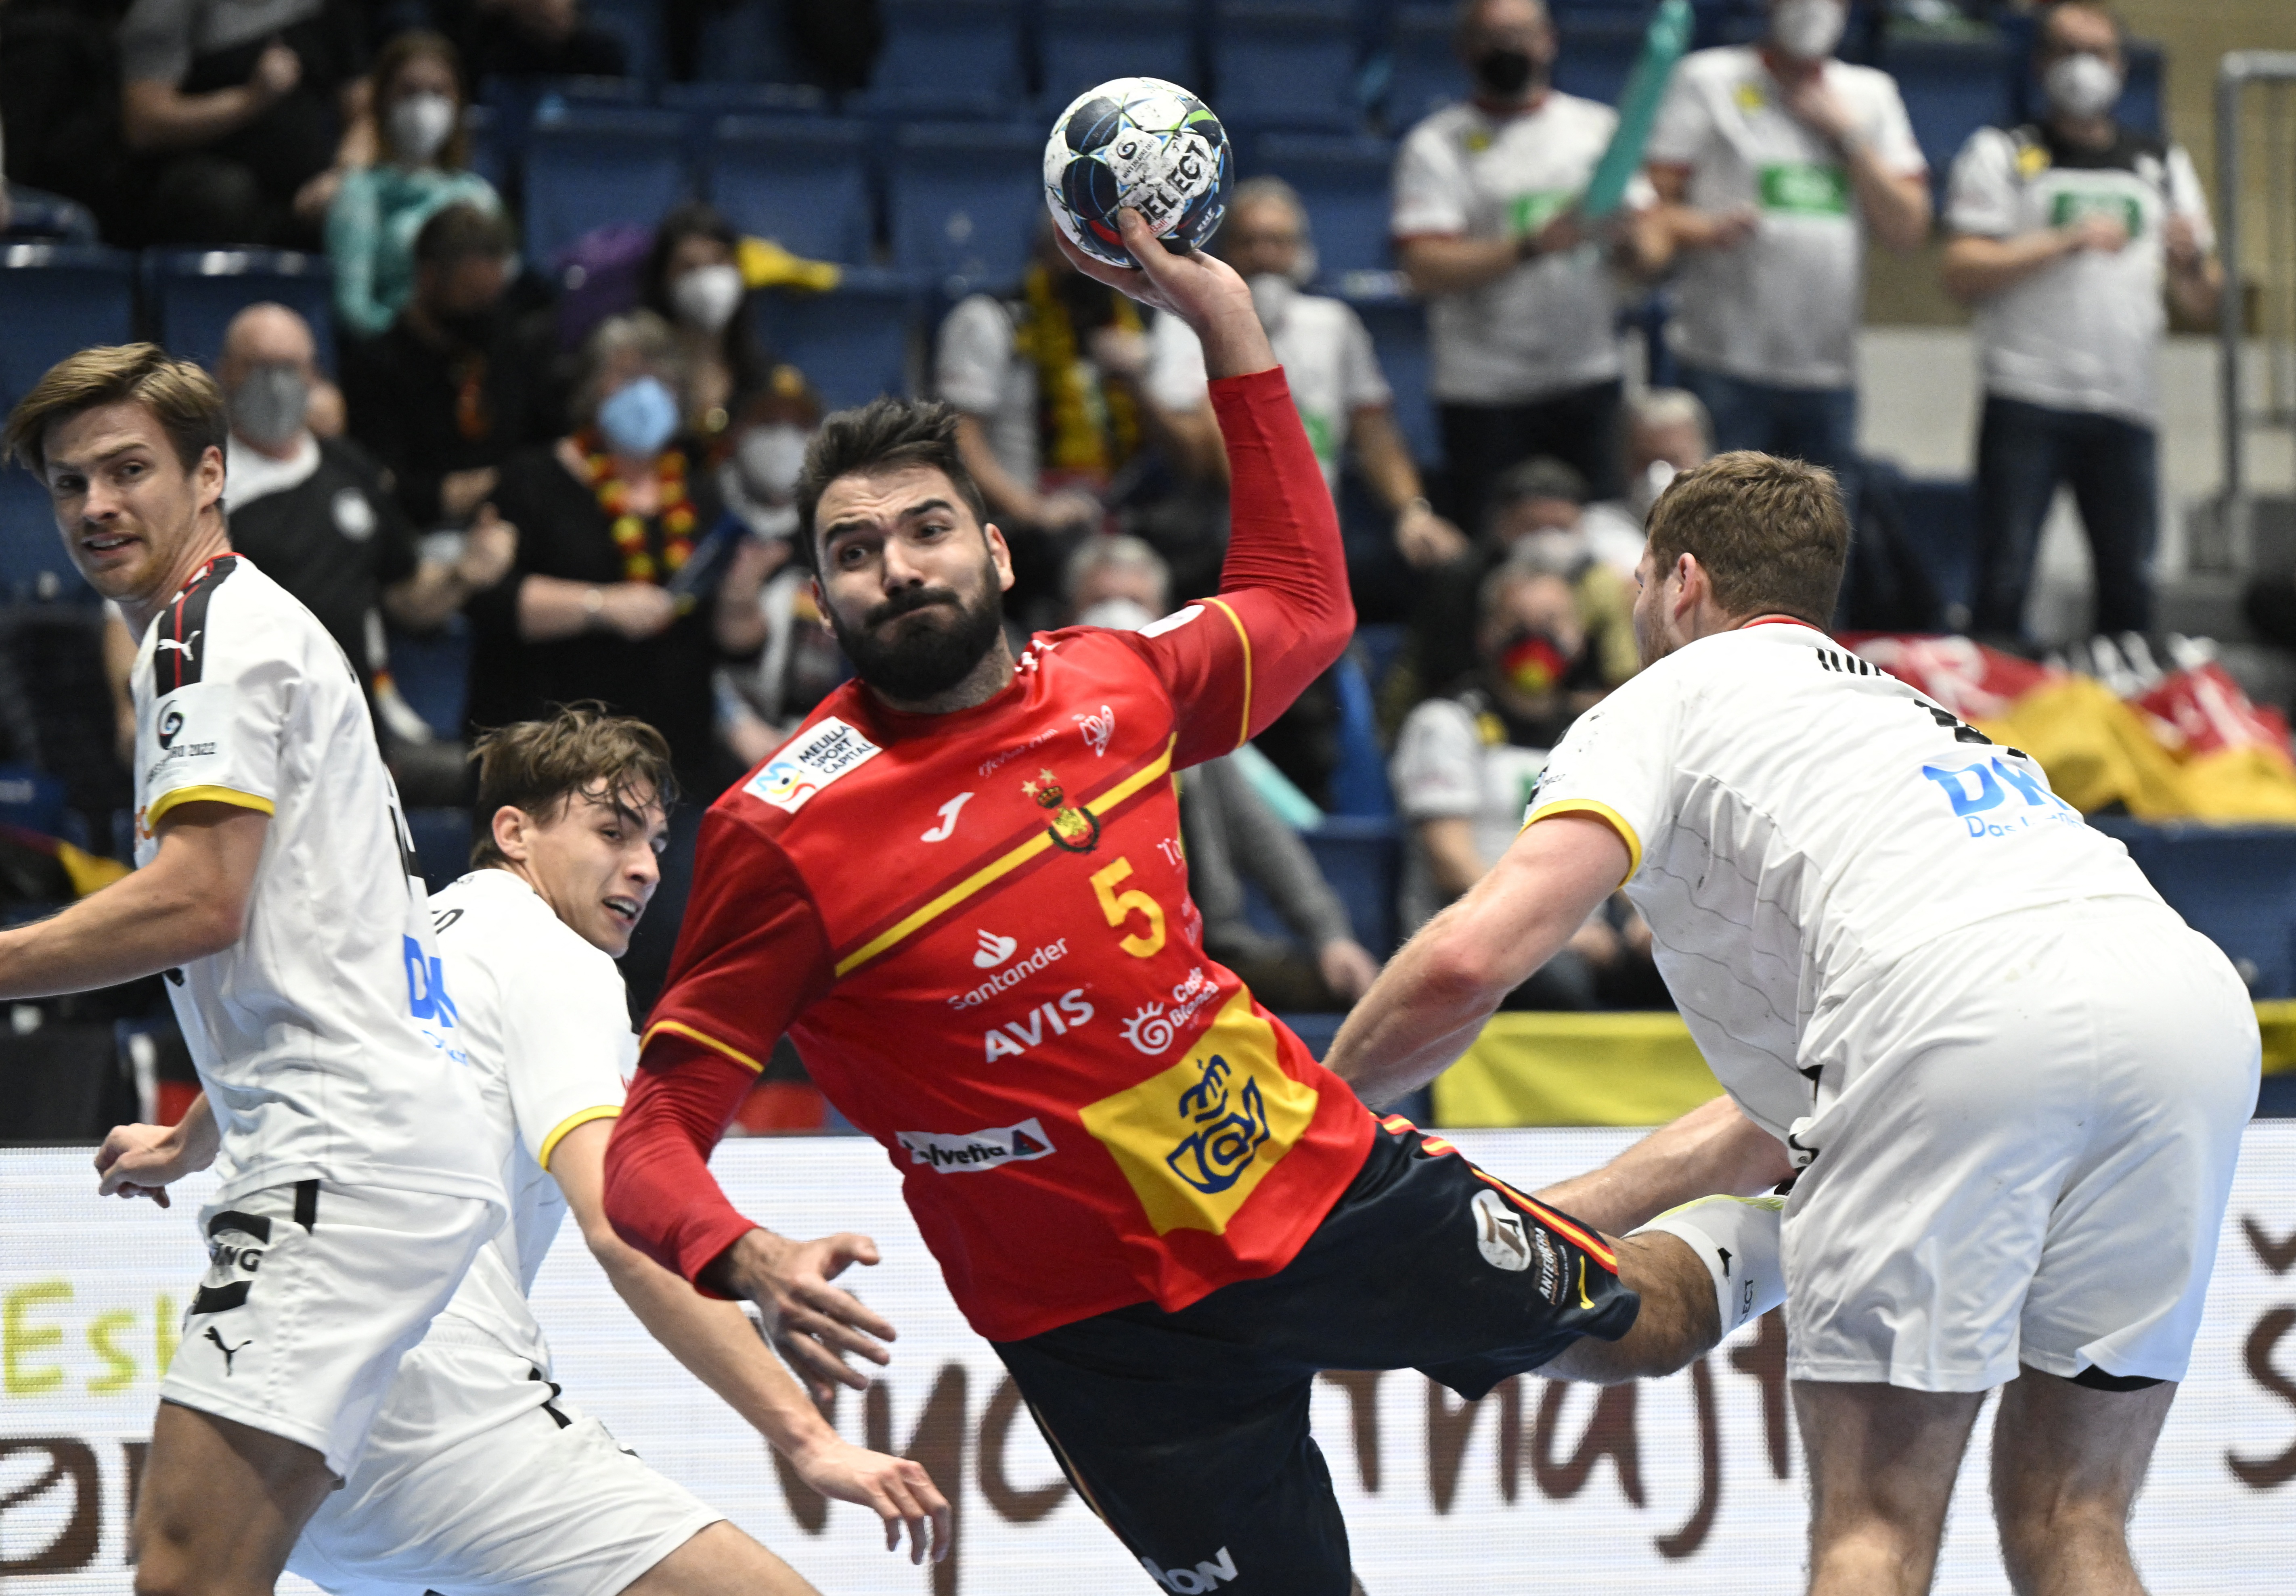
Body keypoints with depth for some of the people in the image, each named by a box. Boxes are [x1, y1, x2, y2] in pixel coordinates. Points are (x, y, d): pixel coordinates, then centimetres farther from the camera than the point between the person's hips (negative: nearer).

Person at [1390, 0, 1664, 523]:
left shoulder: (1598, 127, 14)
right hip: (1485, 396, -3)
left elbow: (1648, 253, 14)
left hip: (1590, 381, 3)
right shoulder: (1436, 145, 3)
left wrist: (1630, 239, -11)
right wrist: (1534, 246, -20)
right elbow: (1425, 268, -10)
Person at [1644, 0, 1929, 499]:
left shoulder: (1871, 95, 15)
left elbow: (1908, 231, 7)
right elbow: (1650, 206, -2)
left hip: (1830, 371, 4)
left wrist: (1846, 134, -1)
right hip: (1726, 364, -4)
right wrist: (1705, 229, -23)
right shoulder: (1709, 79, 5)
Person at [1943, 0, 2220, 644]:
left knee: (2130, 585, 2)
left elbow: (2200, 306, 16)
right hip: (2027, 399, -3)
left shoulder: (2162, 166, 20)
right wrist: (2068, 242, -12)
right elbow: (1964, 274, -4)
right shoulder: (2002, 155, 9)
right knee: (2005, 580, -7)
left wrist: (2192, 261, -7)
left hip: (2128, 404, 3)